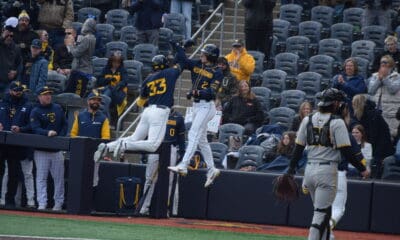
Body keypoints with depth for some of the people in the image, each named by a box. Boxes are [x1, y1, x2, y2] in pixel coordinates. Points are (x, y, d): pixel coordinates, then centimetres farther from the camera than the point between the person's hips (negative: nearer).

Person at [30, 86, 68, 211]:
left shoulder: (58, 108, 11)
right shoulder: (35, 112, -2)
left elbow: (64, 124, 11)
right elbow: (35, 129, -14)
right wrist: (47, 133, -31)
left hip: (57, 149, 4)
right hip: (41, 150, -4)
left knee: (59, 177, 6)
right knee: (41, 177, -3)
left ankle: (58, 203, 14)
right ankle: (42, 203, -5)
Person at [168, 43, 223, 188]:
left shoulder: (217, 72, -10)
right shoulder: (196, 65, 10)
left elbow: (212, 92, -20)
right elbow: (182, 60, 11)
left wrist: (197, 92, -34)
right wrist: (181, 47, 1)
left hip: (207, 106, -8)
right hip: (197, 105, 8)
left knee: (194, 134, -17)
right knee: (201, 140, 12)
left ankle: (183, 166, -26)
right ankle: (211, 170, 19)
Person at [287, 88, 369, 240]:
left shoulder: (307, 120, 8)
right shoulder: (337, 122, -9)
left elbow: (298, 147, 9)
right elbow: (346, 150, -11)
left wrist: (291, 169, 15)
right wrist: (361, 169, -3)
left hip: (310, 169, 6)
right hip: (327, 170, -6)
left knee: (323, 210, 18)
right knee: (321, 212, -6)